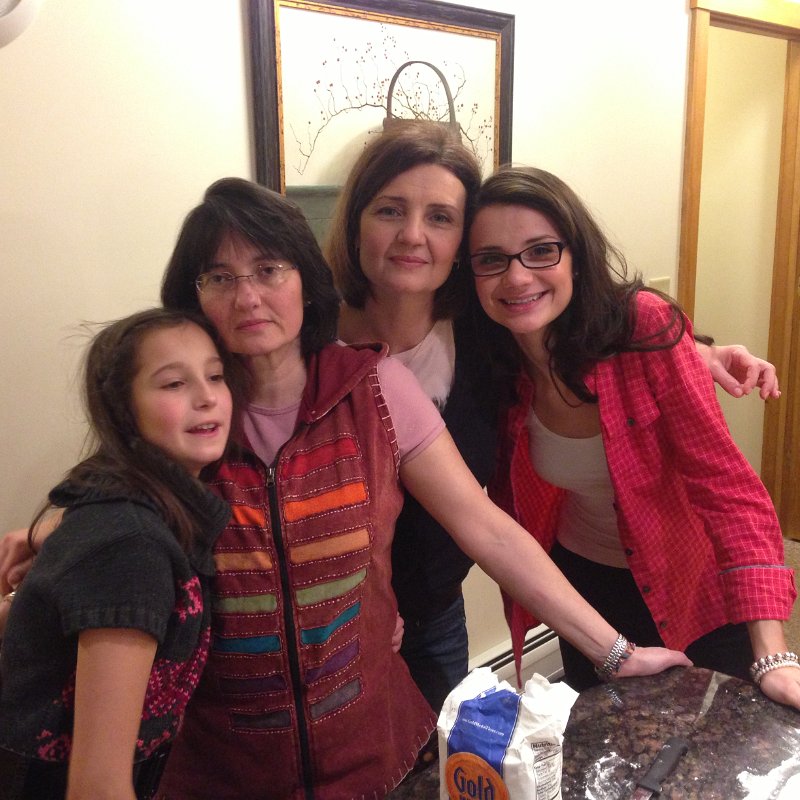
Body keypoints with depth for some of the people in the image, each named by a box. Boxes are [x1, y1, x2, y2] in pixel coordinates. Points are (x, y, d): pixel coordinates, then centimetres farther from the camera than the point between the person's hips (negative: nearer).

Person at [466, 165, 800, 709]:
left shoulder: (646, 327, -28)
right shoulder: (498, 359, -15)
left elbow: (726, 483, -28)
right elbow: (508, 496, -2)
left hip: (687, 586, -3)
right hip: (583, 580, 4)